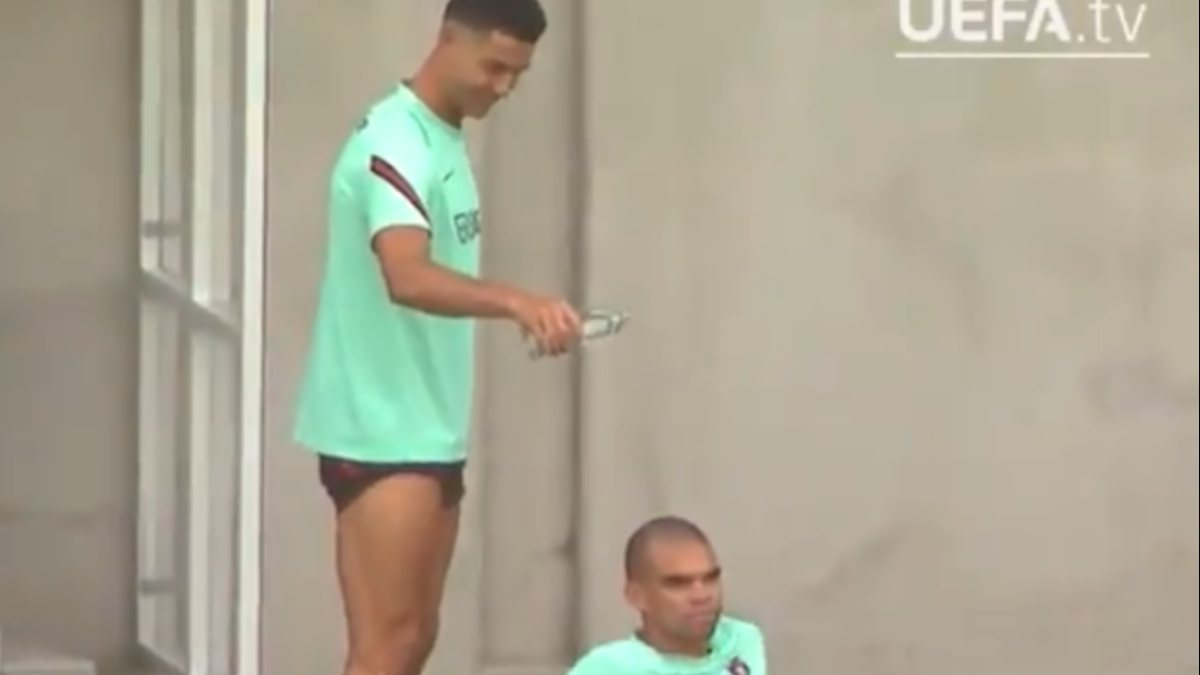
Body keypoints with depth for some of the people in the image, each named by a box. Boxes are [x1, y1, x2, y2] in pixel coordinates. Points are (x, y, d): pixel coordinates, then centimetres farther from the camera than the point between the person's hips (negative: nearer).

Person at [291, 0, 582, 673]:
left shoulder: (444, 140, 12)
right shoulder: (396, 144, -19)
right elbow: (406, 278, -37)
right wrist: (516, 301, -51)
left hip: (428, 431, 10)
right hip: (381, 434, -10)